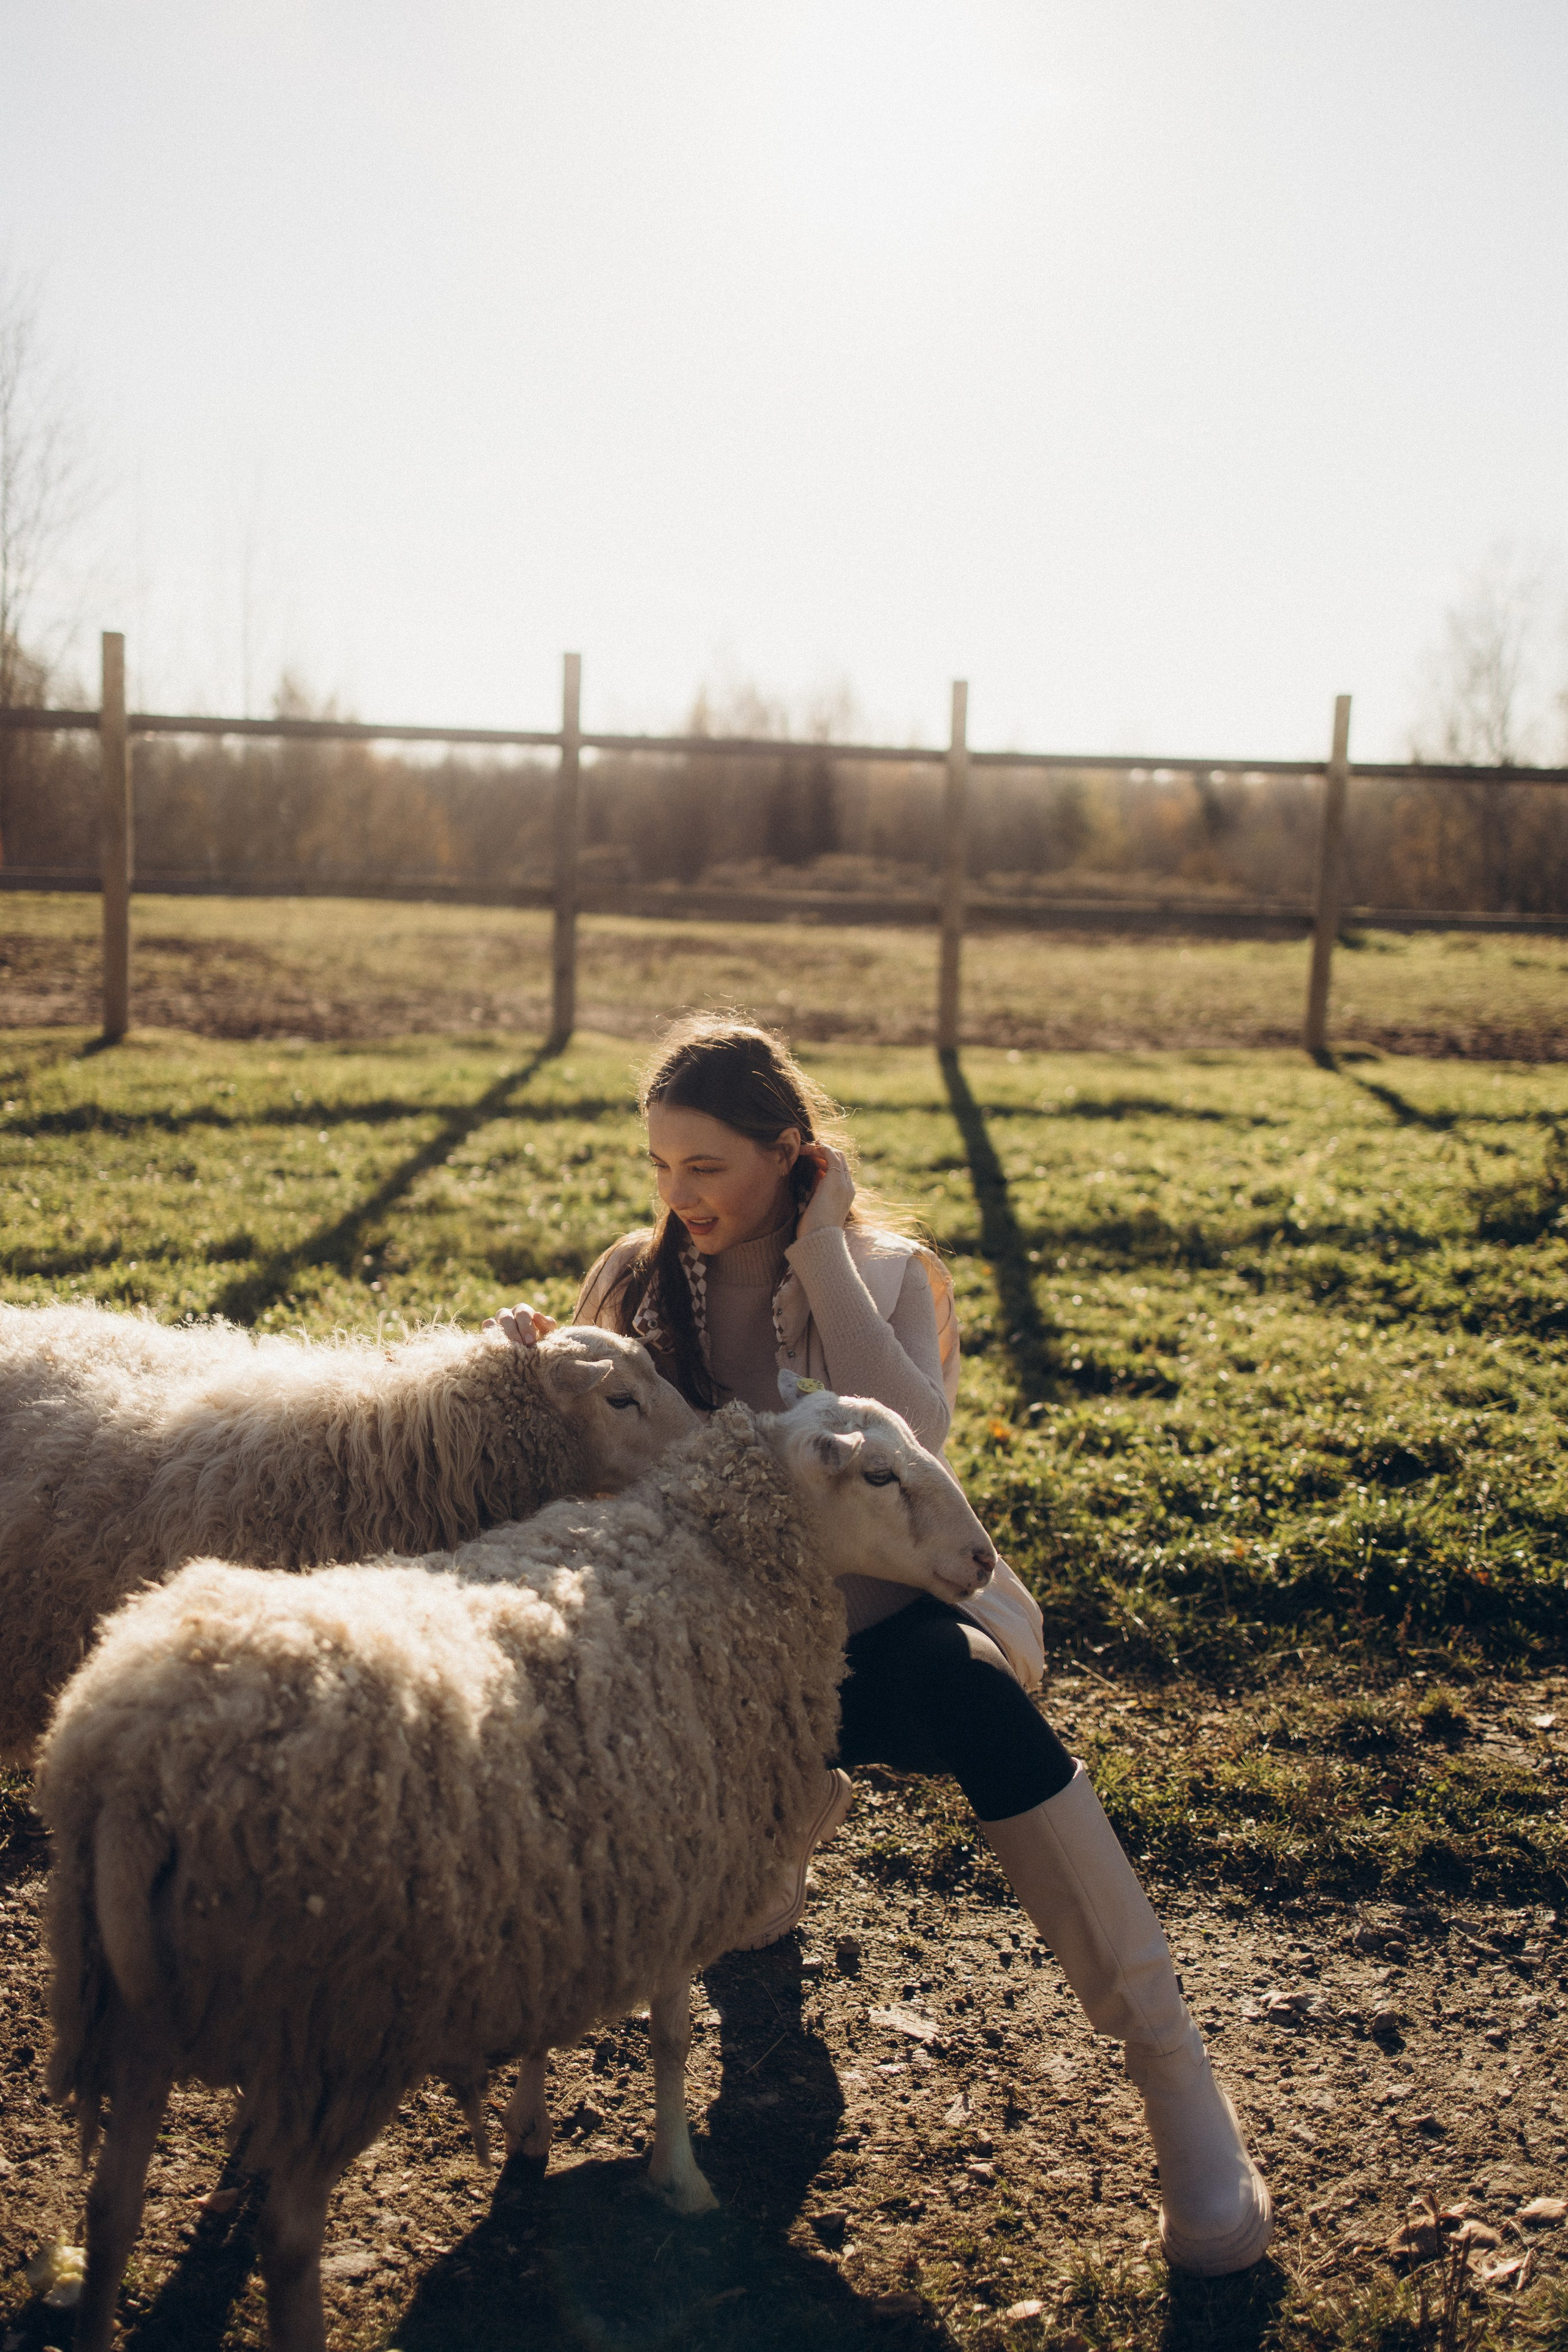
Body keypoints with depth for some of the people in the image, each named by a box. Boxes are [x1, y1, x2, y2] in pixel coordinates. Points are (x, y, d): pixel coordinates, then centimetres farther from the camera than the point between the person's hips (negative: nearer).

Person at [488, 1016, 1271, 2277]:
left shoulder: (888, 1270, -8)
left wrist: (822, 1248, -22)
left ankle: (1178, 2077, -30)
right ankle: (807, 1792, 22)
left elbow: (909, 1445, -27)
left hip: (895, 1618, -3)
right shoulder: (635, 1279, -1)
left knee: (967, 1684, -37)